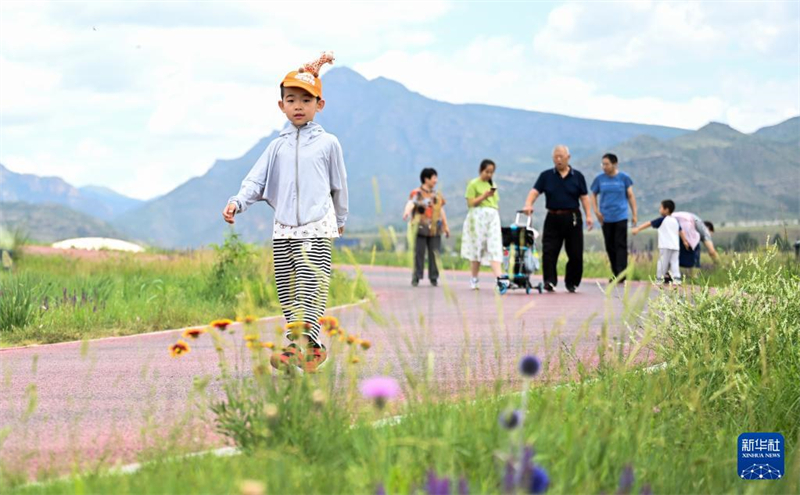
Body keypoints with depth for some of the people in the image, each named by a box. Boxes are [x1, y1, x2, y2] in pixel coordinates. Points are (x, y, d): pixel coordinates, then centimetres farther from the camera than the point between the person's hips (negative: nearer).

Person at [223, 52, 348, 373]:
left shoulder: (328, 143, 4)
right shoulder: (278, 145, 11)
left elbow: (339, 185, 14)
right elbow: (256, 180, 6)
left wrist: (340, 220, 22)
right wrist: (237, 202, -11)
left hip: (317, 228, -4)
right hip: (283, 228, 4)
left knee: (311, 286, -14)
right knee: (287, 290, 5)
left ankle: (305, 342, -21)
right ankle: (298, 345, 12)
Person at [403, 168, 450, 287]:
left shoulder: (437, 195, 16)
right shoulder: (417, 193, -2)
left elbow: (441, 210, 22)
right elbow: (411, 204, -21)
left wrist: (446, 226, 21)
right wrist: (407, 212, -43)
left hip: (435, 229, 4)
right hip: (420, 228, -4)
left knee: (435, 254, 1)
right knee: (419, 253, -4)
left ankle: (434, 278, 9)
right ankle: (416, 278, 1)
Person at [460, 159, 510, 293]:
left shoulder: (492, 185, 20)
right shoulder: (474, 184, 2)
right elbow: (470, 203, -5)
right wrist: (483, 196, -15)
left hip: (493, 217, 4)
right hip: (478, 216, -4)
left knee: (495, 249, -9)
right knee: (477, 249, 1)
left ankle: (500, 279, -24)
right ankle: (474, 280, 13)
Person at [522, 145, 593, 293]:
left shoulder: (577, 176, 6)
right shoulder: (546, 176, 6)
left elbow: (584, 197, 5)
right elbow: (535, 191, -4)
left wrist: (589, 215, -3)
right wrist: (528, 205, -23)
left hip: (572, 219, 0)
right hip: (553, 218, 0)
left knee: (575, 253, 3)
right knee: (549, 252, -9)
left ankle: (572, 283, 17)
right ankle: (549, 281, -7)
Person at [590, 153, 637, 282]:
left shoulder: (624, 178, -2)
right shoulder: (599, 179, 3)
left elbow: (631, 196, 4)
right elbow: (593, 195, 14)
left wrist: (634, 214, 1)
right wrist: (596, 211, 0)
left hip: (620, 217, -3)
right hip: (606, 218, 3)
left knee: (621, 246, -9)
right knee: (610, 247, 8)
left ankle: (621, 273, -11)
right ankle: (616, 273, 18)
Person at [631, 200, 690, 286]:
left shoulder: (662, 220, -3)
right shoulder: (676, 220, 14)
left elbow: (649, 223, -3)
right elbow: (681, 231, 19)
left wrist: (638, 229, -3)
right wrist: (685, 241, 28)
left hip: (665, 246, -5)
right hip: (675, 246, 5)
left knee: (662, 262, -1)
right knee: (674, 262, 5)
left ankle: (659, 279, 1)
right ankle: (676, 278, -6)